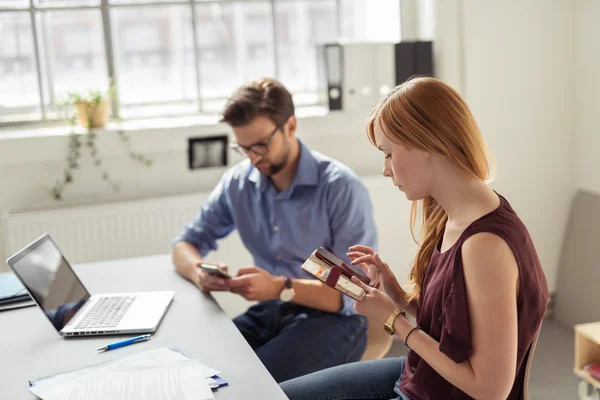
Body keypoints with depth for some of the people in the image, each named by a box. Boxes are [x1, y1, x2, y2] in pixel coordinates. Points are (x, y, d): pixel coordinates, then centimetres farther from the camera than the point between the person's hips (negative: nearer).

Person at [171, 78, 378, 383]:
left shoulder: (342, 188, -15)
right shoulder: (237, 182, 2)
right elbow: (185, 243, 10)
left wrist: (281, 288, -30)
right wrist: (200, 273, -15)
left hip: (332, 318, -4)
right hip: (269, 312, 5)